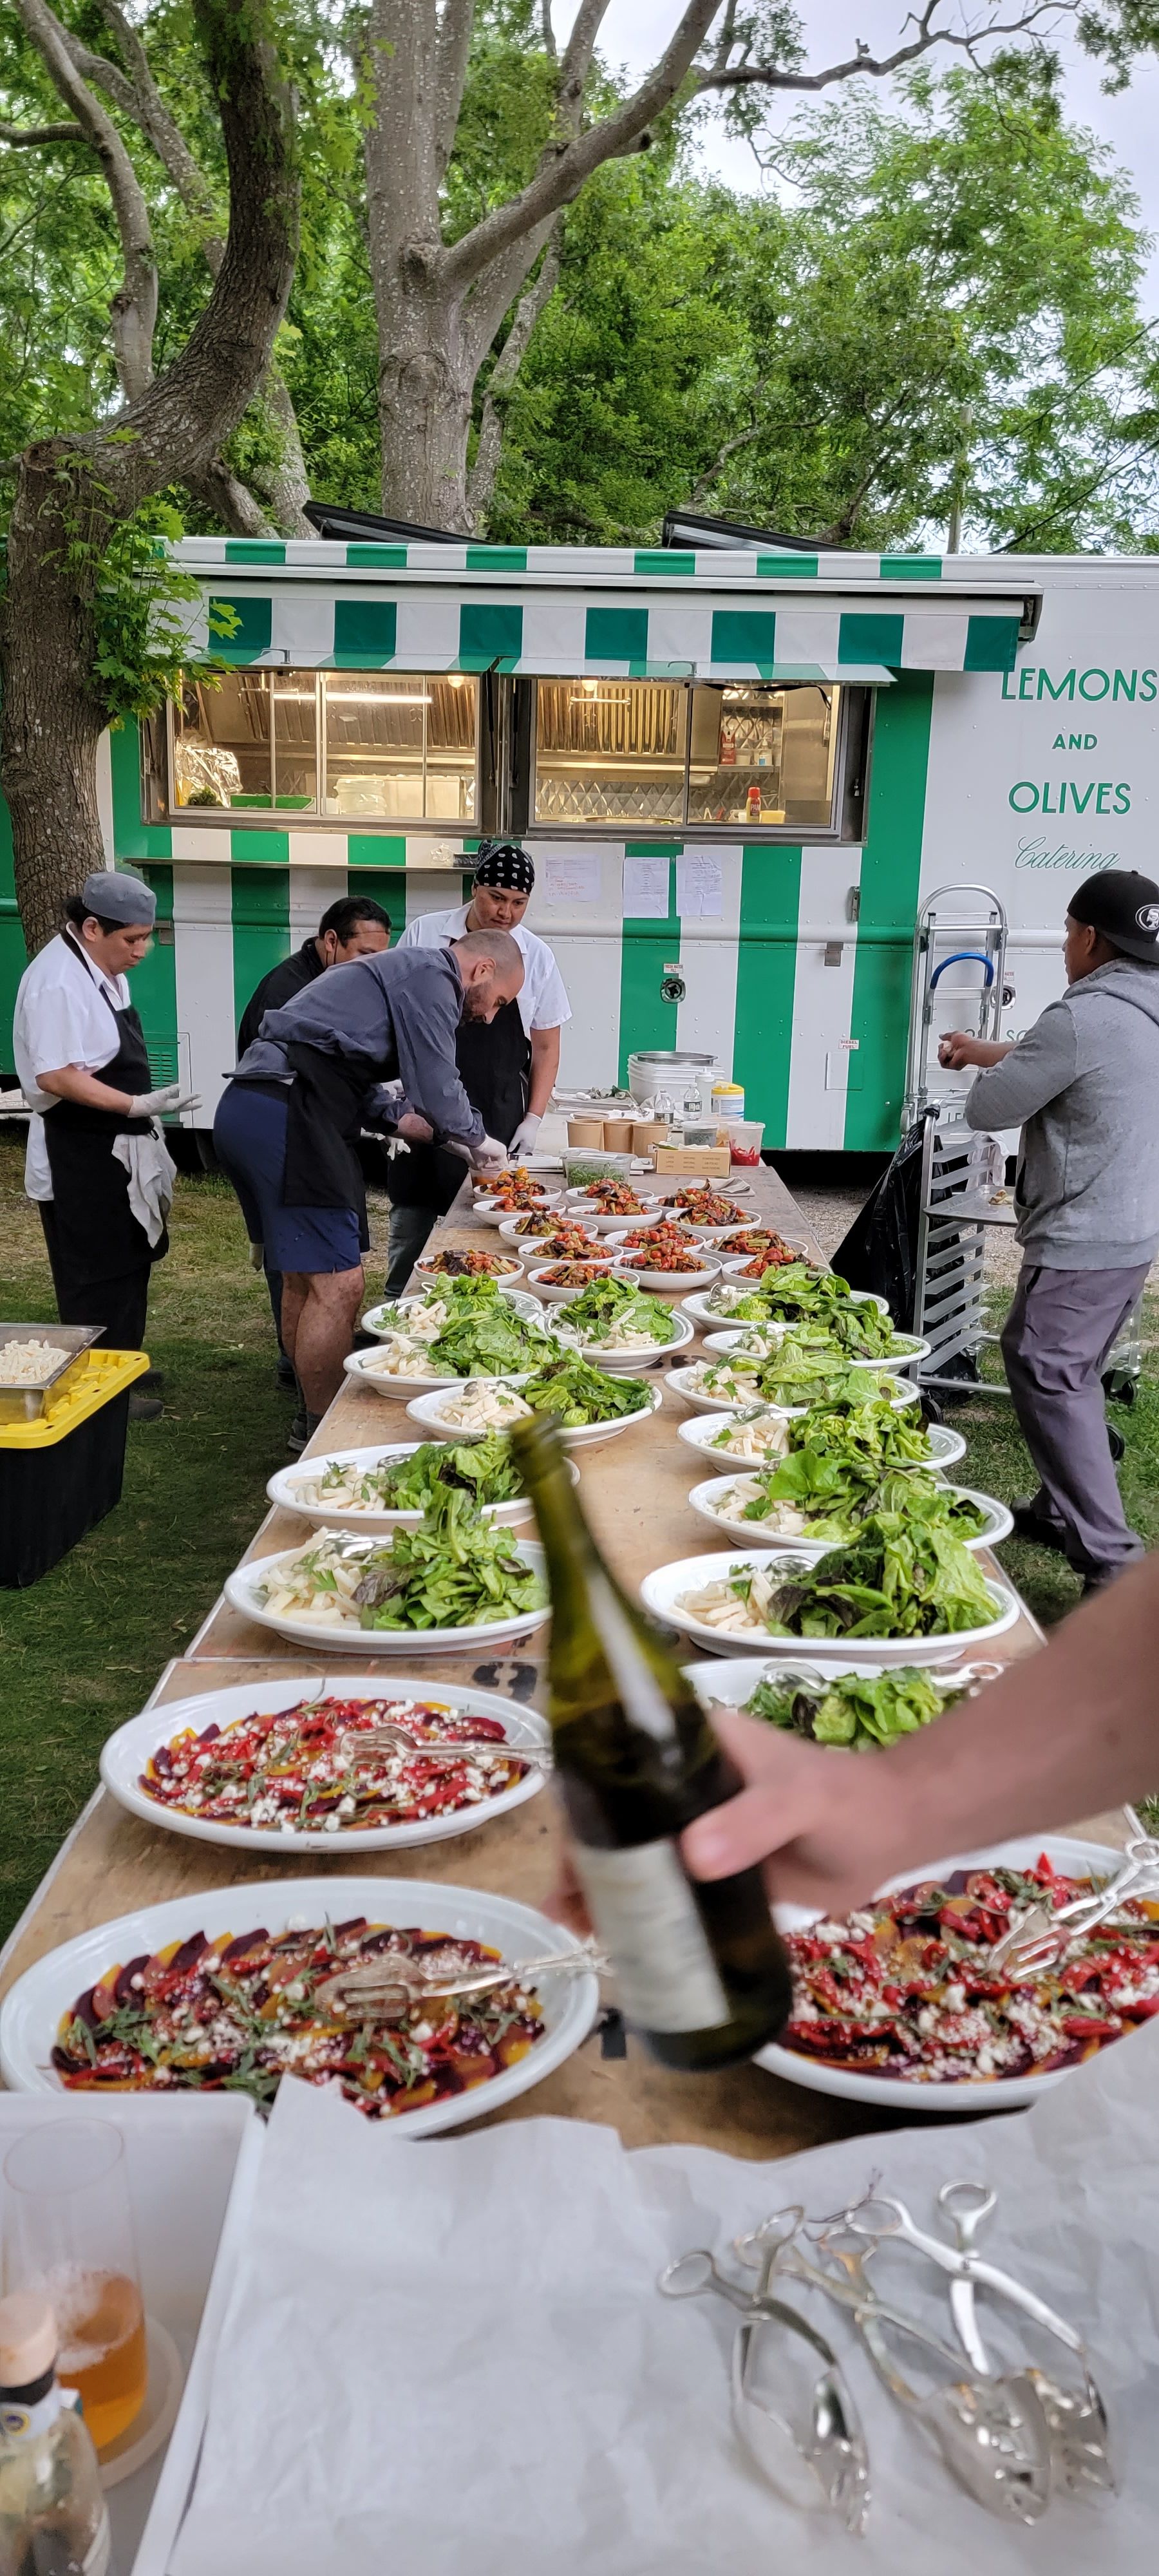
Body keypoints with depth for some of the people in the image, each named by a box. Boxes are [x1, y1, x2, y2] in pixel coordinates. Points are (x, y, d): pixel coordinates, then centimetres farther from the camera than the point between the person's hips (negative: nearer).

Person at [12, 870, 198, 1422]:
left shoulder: (102, 969, 10)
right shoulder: (58, 981, -21)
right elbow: (56, 1076, -28)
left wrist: (143, 1108, 20)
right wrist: (138, 1106, -30)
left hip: (112, 1151, 10)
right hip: (79, 1159, -10)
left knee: (127, 1264, 19)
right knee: (98, 1276, -1)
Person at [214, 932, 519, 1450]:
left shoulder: (402, 970, 29)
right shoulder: (430, 975, -2)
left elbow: (369, 1095, 28)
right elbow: (436, 1086, -6)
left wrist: (453, 1138, 25)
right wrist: (477, 1141, 13)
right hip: (287, 1118, -11)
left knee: (305, 1279, 18)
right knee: (337, 1285, -8)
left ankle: (312, 1422, 28)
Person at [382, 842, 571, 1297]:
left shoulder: (537, 957, 2)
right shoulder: (425, 934, 0)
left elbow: (546, 1048, 8)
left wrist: (533, 1120, 0)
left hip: (498, 1116, 0)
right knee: (411, 1218, 3)